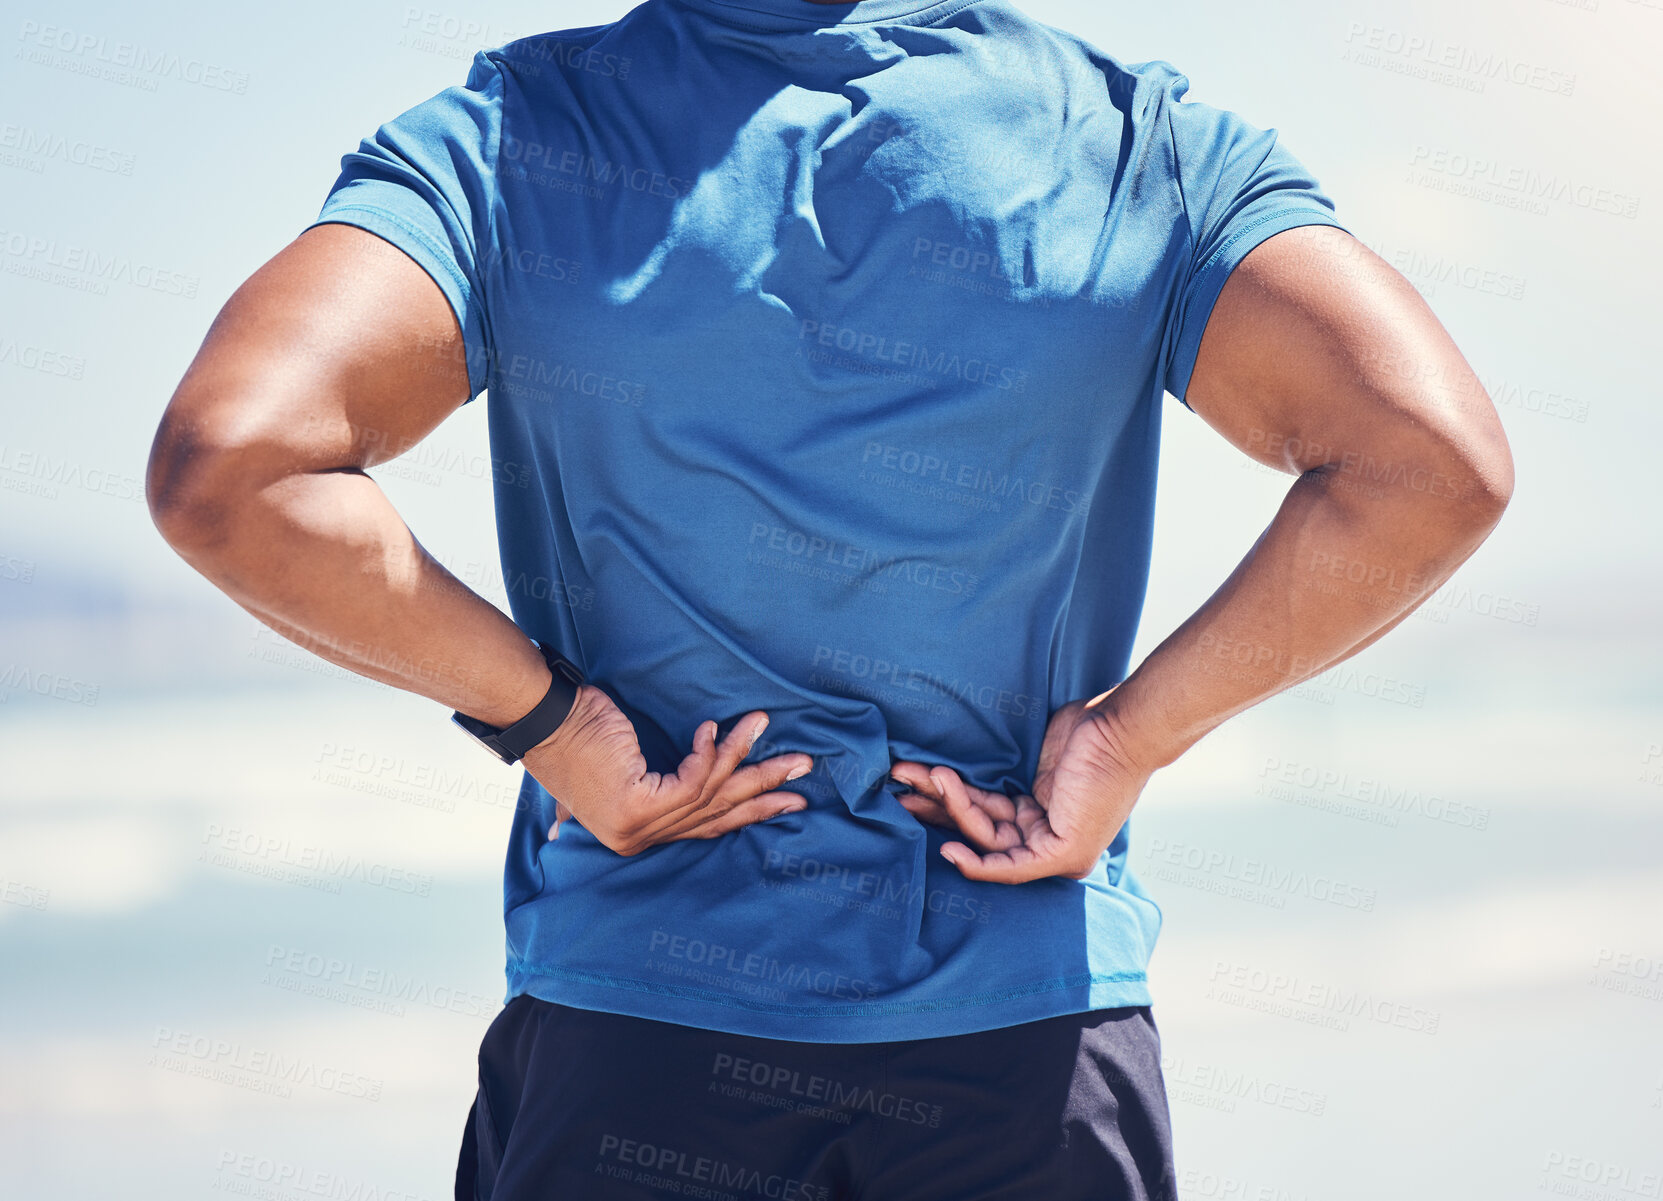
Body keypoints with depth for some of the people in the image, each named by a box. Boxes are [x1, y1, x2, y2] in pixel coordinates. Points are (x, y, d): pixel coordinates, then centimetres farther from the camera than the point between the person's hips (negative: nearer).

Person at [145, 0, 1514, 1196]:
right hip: (1038, 1041, 0)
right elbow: (1433, 465, -14)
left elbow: (224, 464, -17)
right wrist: (1133, 733, -5)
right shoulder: (1146, 144, -1)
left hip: (626, 1038, 0)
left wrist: (539, 710, -6)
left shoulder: (514, 137, -3)